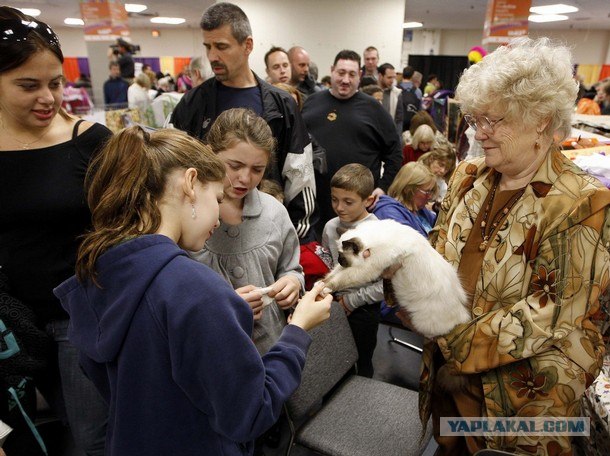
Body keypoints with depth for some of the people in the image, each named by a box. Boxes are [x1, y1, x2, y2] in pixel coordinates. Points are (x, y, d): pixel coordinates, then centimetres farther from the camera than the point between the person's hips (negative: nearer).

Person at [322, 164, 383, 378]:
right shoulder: (330, 227, -6)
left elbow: (387, 284, -20)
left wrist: (351, 301, -15)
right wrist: (333, 294, -3)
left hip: (363, 309, -4)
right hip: (334, 305, 4)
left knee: (362, 364, 16)